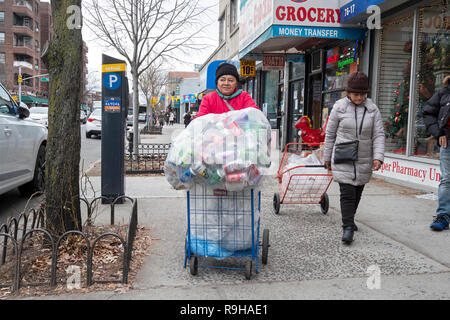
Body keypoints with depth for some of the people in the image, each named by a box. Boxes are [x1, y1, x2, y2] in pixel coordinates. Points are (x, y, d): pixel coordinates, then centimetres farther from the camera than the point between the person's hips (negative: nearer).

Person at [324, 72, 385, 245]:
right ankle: (348, 227, -6)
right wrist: (327, 158, 6)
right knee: (347, 193, -10)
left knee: (357, 193, 14)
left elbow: (378, 135, 0)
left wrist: (378, 157, -13)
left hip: (364, 160, 3)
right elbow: (330, 134, 3)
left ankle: (349, 219, 35)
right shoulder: (339, 107, -4)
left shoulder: (372, 109, 1)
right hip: (343, 159, -3)